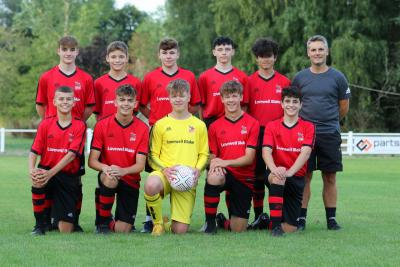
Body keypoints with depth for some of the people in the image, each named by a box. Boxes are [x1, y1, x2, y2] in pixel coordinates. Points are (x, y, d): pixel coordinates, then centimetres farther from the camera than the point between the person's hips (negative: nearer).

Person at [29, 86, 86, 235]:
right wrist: (31, 170, -24)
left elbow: (72, 154, -15)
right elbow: (34, 151, -2)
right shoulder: (46, 124, 3)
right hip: (46, 170, 1)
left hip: (68, 176, -1)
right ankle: (40, 225, -15)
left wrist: (51, 172, -28)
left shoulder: (79, 126, -4)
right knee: (37, 182, -37)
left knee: (65, 231, -7)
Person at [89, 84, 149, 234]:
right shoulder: (102, 125, -5)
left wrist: (123, 170, -31)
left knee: (122, 231, -7)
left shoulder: (142, 128, -5)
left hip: (130, 181, 1)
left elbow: (140, 165, -10)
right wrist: (105, 168, -30)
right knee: (110, 179, -39)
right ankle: (104, 221, -15)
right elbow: (92, 161, -7)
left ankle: (115, 222, 32)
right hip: (108, 177, -1)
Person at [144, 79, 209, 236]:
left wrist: (198, 169, -6)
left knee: (180, 230, -9)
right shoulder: (161, 124, 8)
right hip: (164, 173, -1)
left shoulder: (199, 125, 11)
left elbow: (204, 154, 15)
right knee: (151, 186, -41)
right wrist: (164, 169, -12)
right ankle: (158, 223, -12)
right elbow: (153, 155, 7)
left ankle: (172, 225, 32)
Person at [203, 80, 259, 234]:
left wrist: (225, 162, -21)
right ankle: (210, 223, -19)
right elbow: (212, 156, 6)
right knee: (213, 178, -39)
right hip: (225, 174, 0)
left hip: (244, 178, 0)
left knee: (238, 230, -4)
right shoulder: (215, 126, 7)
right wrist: (214, 163, -19)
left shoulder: (252, 124, 0)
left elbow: (249, 158, -7)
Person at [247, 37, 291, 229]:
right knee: (258, 175, 3)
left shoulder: (284, 82, 7)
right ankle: (258, 216, 9)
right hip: (256, 133, 0)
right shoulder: (250, 81, 6)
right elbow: (244, 109, 7)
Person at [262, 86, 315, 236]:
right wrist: (274, 169, -32)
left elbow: (305, 152, -12)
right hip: (276, 174, 0)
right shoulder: (272, 126, 5)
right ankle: (275, 225, -31)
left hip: (296, 177, 0)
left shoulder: (308, 127, 3)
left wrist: (290, 171, -30)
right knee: (277, 177, -40)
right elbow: (266, 151, -9)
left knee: (290, 229, -8)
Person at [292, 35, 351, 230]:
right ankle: (301, 218, 5)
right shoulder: (300, 78, 6)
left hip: (329, 135, 0)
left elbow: (344, 108, 12)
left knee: (330, 178, 3)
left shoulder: (337, 78, 3)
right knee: (304, 177, 0)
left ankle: (331, 218, 10)